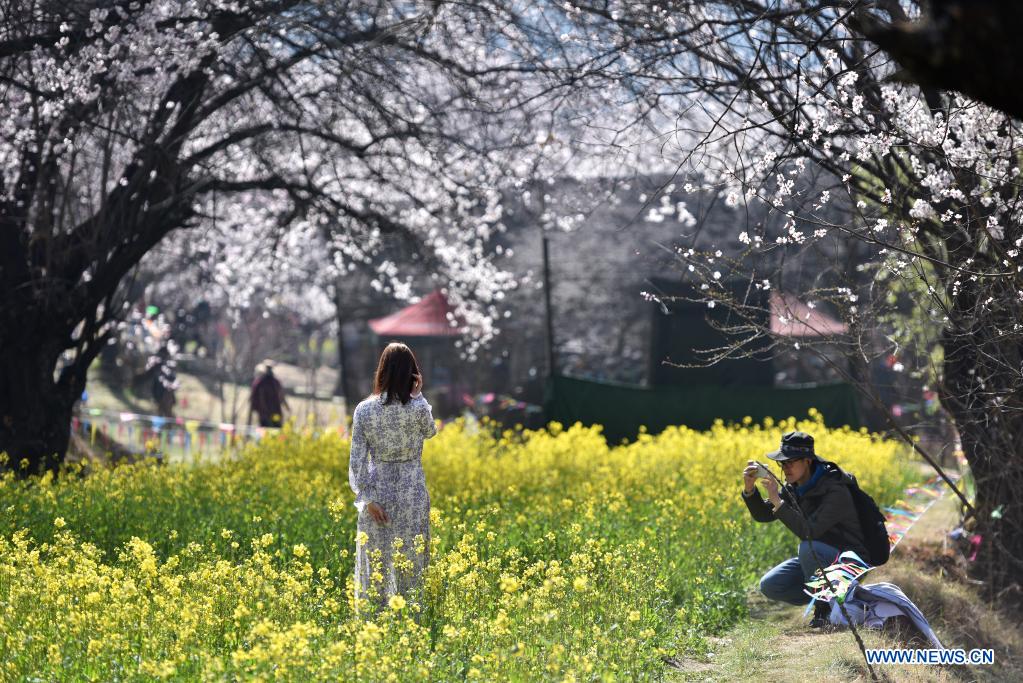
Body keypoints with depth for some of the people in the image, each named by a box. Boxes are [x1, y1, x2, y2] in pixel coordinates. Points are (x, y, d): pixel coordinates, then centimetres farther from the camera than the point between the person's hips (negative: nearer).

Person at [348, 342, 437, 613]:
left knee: (375, 563, 10)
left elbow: (357, 458, -8)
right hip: (412, 493, -1)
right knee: (411, 562, 7)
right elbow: (430, 431, 12)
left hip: (377, 491, 1)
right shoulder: (418, 408, -12)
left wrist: (367, 499, -6)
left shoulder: (364, 410, -7)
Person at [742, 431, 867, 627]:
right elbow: (763, 515, 2)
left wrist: (777, 502, -37)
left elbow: (809, 531, -36)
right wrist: (749, 489, -16)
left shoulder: (835, 491, -25)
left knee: (808, 547, -37)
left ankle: (824, 606, -15)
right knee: (769, 586, -8)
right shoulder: (793, 488, 0)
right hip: (817, 559, 8)